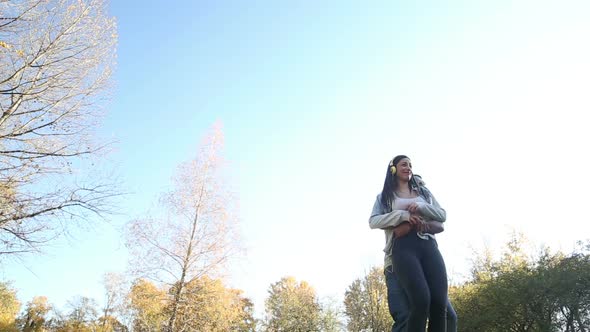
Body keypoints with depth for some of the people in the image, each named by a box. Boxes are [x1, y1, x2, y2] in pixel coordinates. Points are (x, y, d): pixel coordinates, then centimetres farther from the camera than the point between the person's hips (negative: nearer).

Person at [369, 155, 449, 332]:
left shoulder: (423, 192, 28)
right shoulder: (385, 196, 18)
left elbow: (442, 215, 19)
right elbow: (373, 221, 3)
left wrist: (421, 207, 0)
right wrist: (403, 215, -9)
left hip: (428, 246, 4)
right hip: (403, 248, -3)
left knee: (439, 304, -14)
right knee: (421, 301, -25)